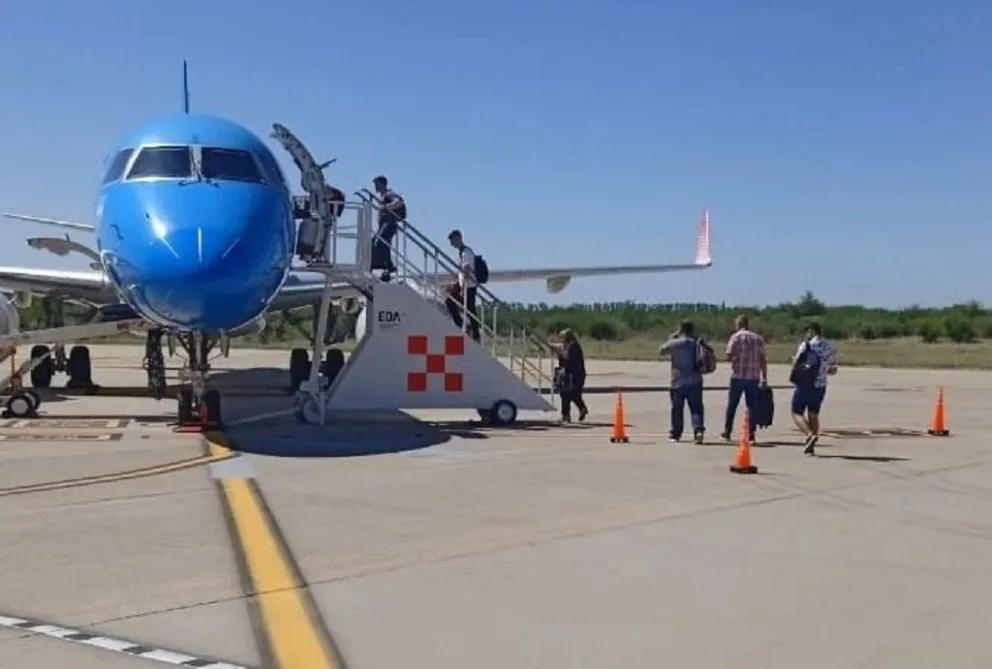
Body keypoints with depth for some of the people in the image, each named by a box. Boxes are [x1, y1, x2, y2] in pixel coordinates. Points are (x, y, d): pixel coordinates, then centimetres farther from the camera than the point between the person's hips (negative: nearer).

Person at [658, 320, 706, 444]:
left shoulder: (674, 343, -8)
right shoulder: (697, 343, 4)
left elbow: (661, 351, 6)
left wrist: (671, 338, 10)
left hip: (679, 381, -2)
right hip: (695, 381, 2)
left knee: (677, 408, 9)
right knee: (696, 408, 1)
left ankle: (675, 434, 19)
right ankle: (698, 429, -19)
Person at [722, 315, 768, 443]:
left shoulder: (736, 337, -5)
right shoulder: (758, 338, 7)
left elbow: (728, 356, -12)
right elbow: (763, 360, 5)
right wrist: (764, 378, 8)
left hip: (738, 376, -3)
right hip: (754, 378, 3)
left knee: (732, 405, 10)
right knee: (752, 406, 6)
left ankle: (727, 432, 16)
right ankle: (751, 434, 4)